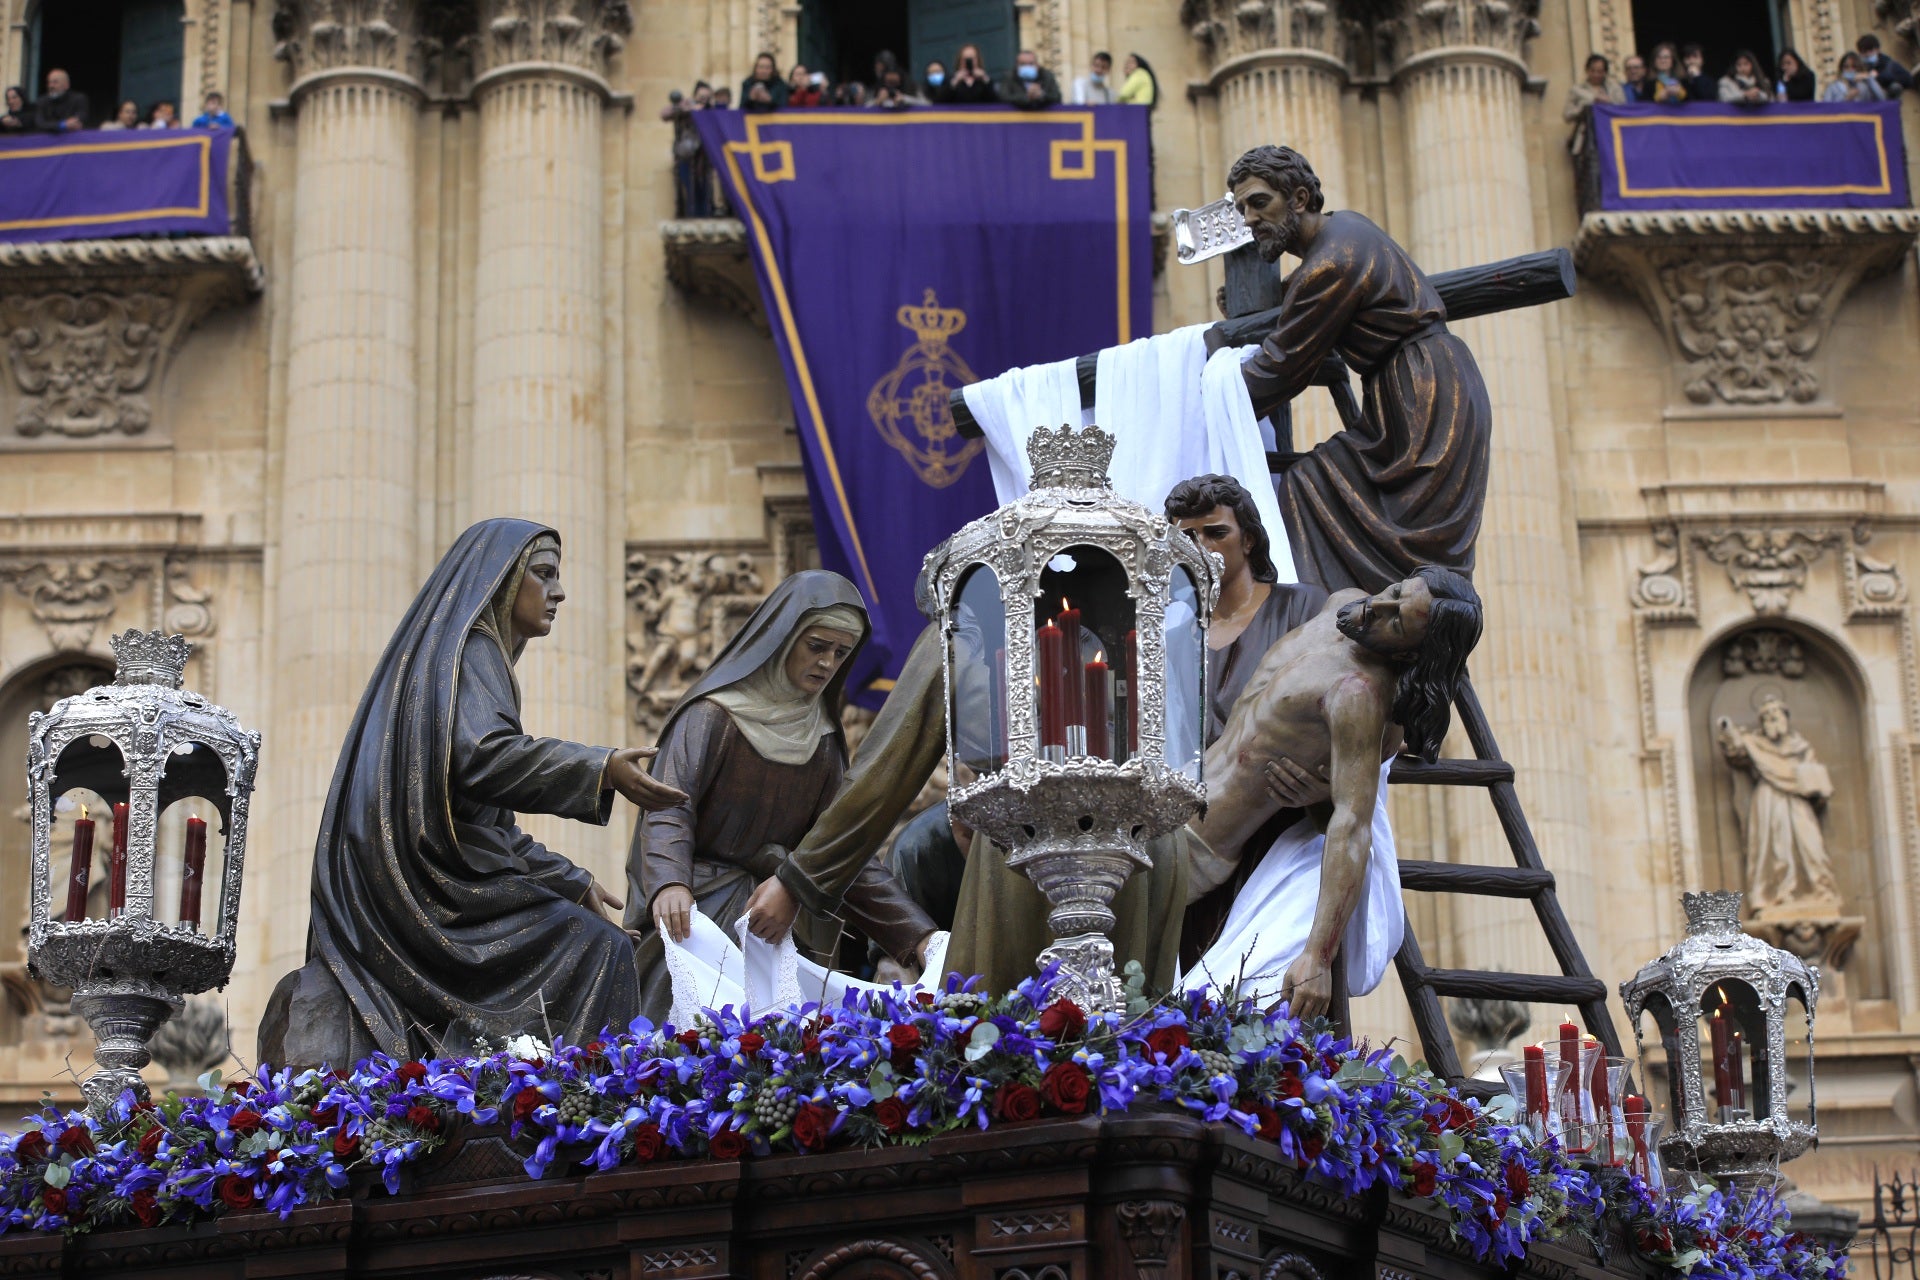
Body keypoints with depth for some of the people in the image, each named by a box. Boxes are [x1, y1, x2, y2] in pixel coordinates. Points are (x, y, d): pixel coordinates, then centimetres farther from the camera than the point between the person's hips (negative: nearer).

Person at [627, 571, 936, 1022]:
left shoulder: (822, 739, 13)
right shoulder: (713, 715, -5)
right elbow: (667, 810, -18)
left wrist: (920, 936, -3)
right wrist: (670, 885, -39)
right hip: (700, 910, -5)